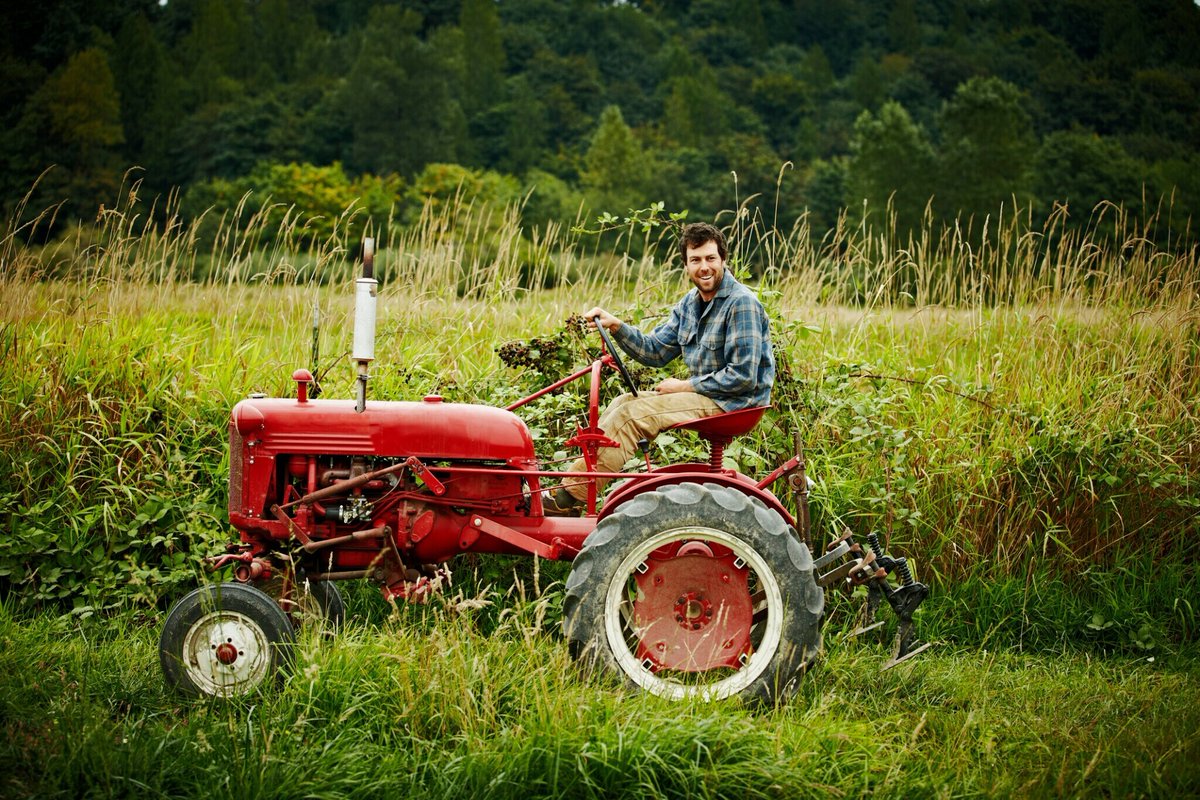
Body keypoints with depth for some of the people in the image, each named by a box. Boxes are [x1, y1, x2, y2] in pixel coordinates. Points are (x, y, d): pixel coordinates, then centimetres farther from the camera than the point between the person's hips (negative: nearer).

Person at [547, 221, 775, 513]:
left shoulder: (742, 303, -18)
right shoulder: (690, 303, 10)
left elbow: (743, 377, -23)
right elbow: (654, 351, 10)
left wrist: (684, 386, -15)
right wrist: (615, 325, -6)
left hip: (733, 403, -9)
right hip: (705, 394, 9)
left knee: (631, 414, -17)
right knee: (622, 403, 3)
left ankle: (572, 495, -13)